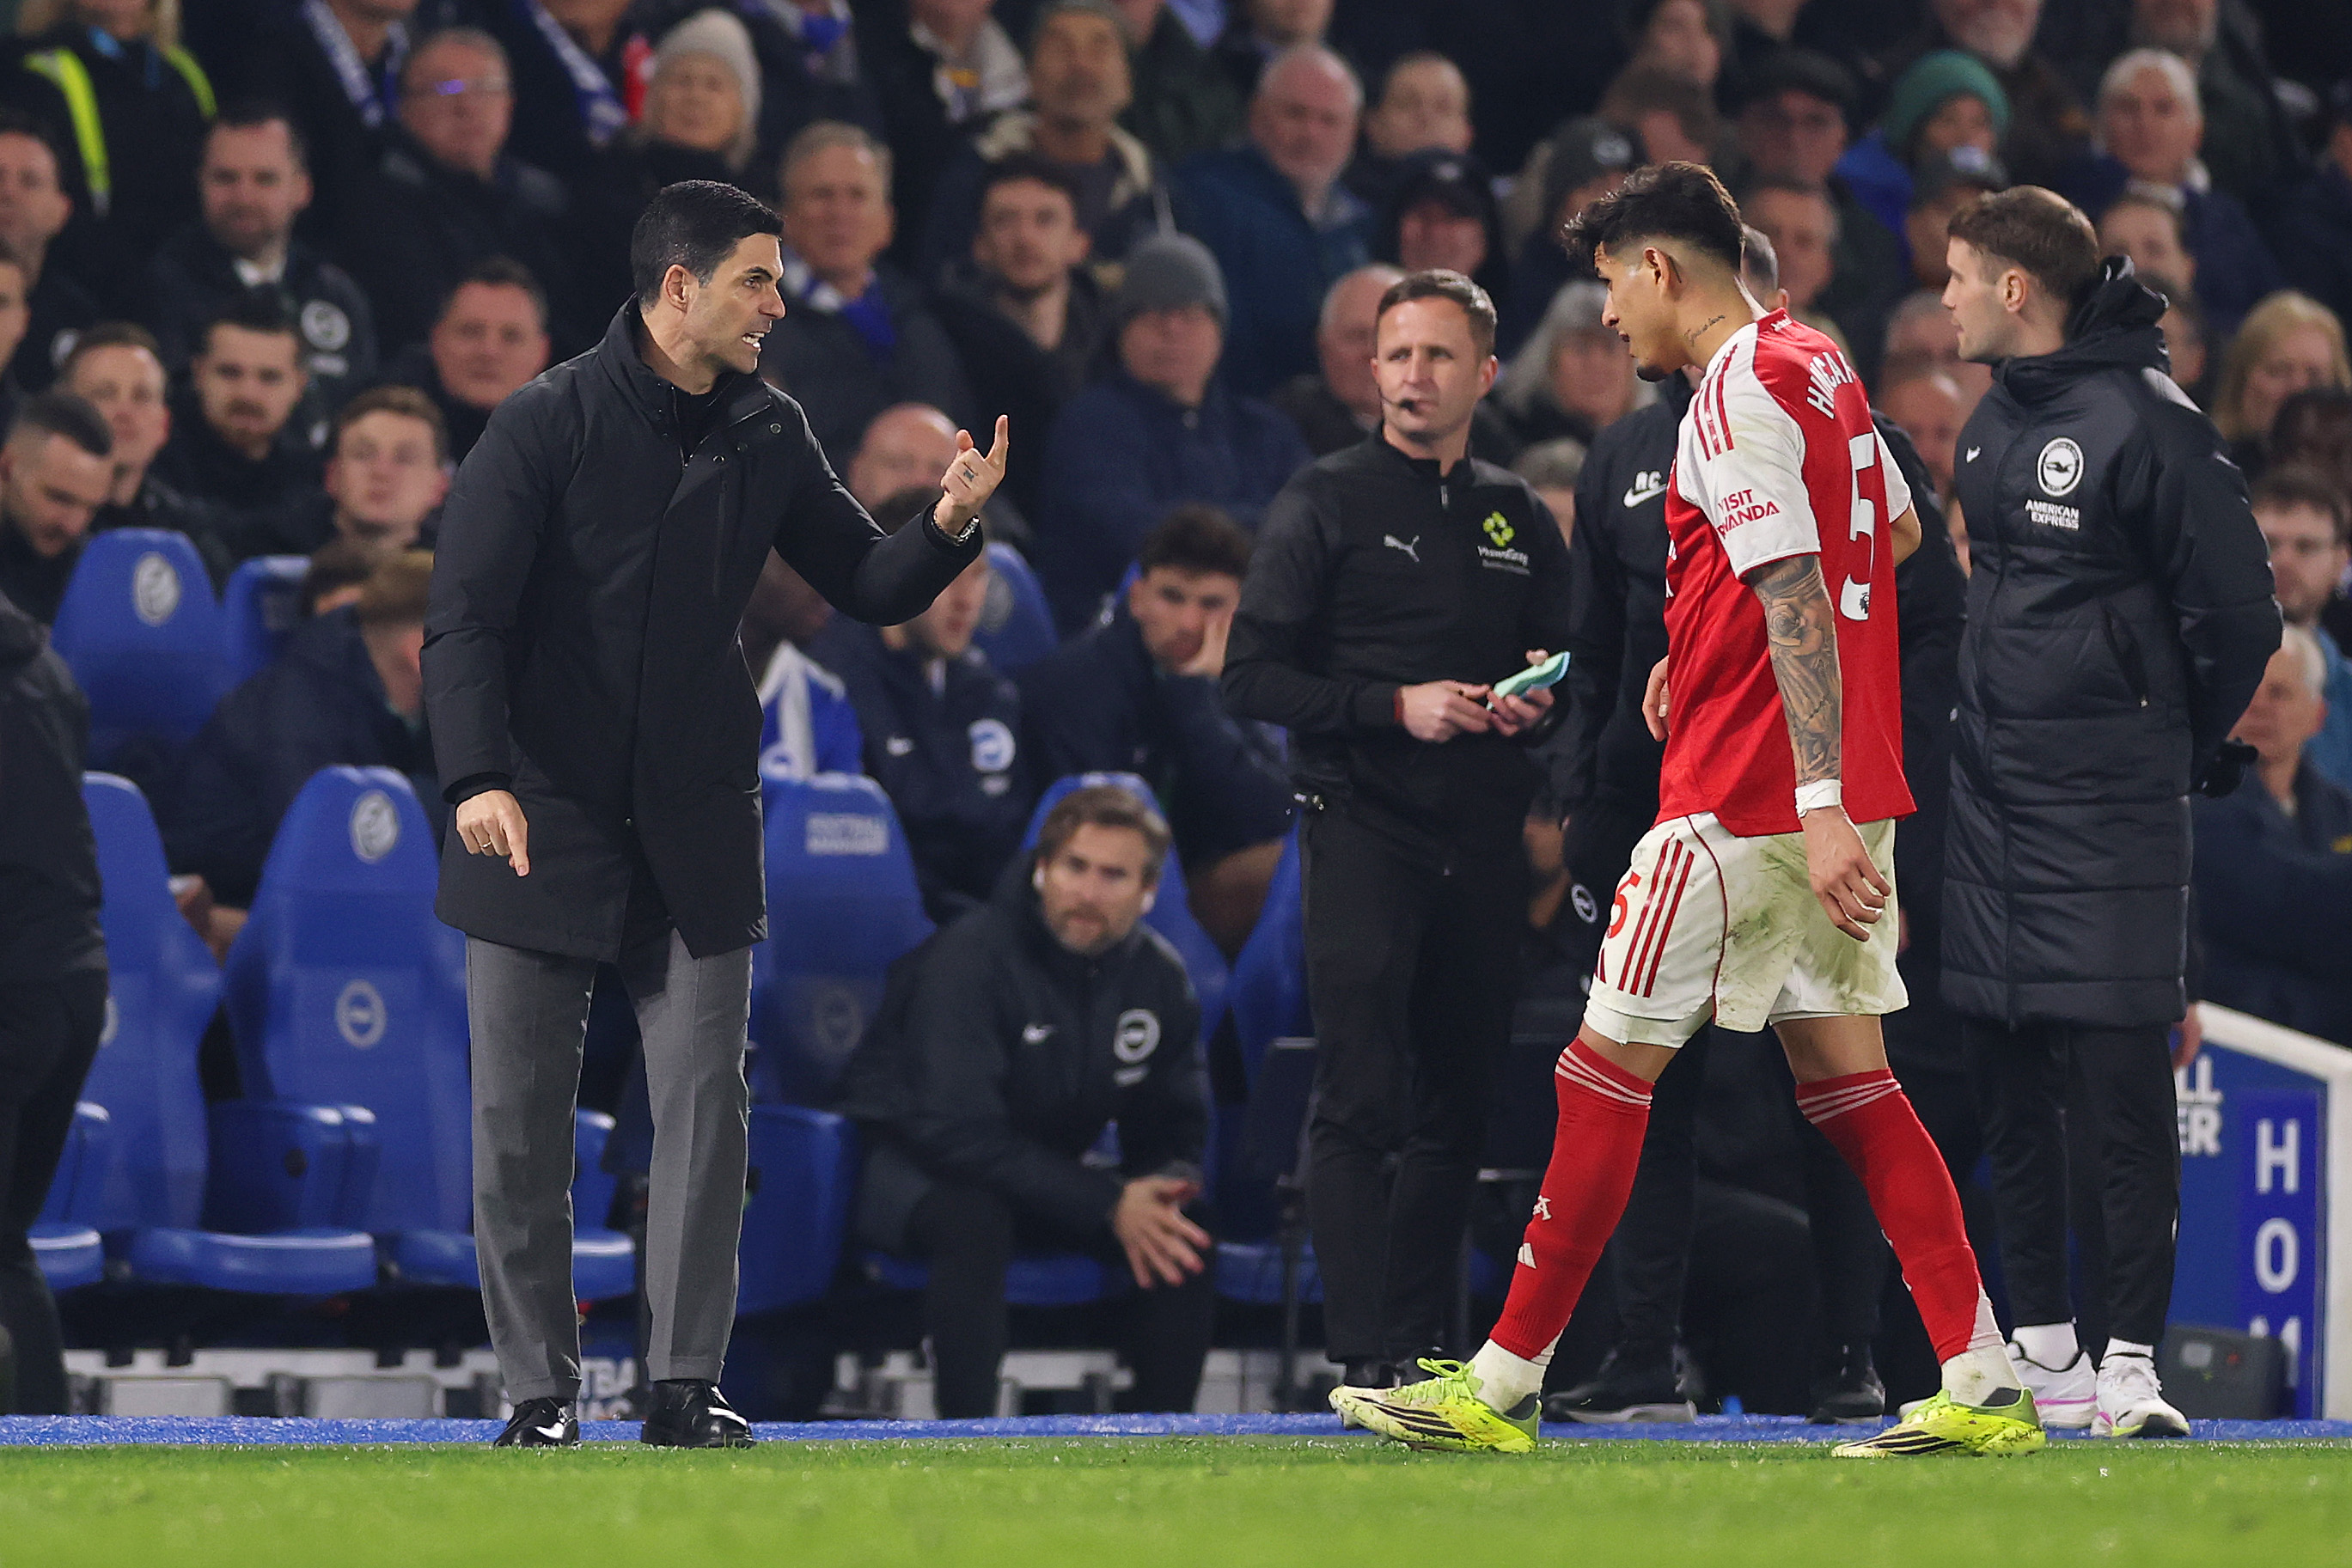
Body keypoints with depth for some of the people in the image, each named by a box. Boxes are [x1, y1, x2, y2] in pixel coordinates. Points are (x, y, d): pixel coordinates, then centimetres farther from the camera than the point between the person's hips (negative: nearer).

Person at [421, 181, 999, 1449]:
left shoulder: (766, 435, 7)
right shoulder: (549, 424, -8)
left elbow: (870, 586, 12)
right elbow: (463, 617, -13)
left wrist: (948, 527, -10)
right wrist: (478, 778, -26)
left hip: (695, 824, 4)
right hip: (542, 821, -4)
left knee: (704, 1104, -2)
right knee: (519, 1122, 1)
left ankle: (683, 1383, 2)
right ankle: (539, 1392, 10)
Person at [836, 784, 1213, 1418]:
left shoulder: (1158, 974, -3)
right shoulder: (970, 956, -24)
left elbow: (1176, 1127, 6)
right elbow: (958, 1133, -29)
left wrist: (1163, 1189, -21)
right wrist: (1107, 1204, -33)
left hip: (1044, 1170, 6)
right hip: (911, 1167, -6)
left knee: (1189, 1225, -17)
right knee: (974, 1221, -39)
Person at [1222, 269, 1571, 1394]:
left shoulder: (1519, 520, 15)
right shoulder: (1326, 503, 2)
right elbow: (1252, 678, -4)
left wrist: (1536, 706, -1)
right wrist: (1397, 705, -15)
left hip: (1482, 843, 5)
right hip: (1361, 827, -5)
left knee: (1457, 1108, 7)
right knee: (1361, 1098, -12)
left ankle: (1423, 1339, 14)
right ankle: (1369, 1355, -16)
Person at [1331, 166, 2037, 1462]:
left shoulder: (1738, 395, -15)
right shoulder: (1818, 365, 13)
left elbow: (1798, 602, -23)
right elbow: (1897, 534, 29)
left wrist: (1822, 809, -28)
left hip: (1749, 803, -9)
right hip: (1840, 792, 9)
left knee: (1607, 1068, -1)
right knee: (1845, 1078, 9)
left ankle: (1500, 1387, 4)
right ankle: (1983, 1388, 1)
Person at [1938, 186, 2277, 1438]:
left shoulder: (2146, 421, -12)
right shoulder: (1990, 422, 12)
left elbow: (2237, 613, -9)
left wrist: (2178, 749, 2)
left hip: (2108, 810, -8)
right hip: (1989, 793, 8)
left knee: (2123, 1082, -9)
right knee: (2006, 1082, 9)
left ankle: (2129, 1364, -8)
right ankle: (2041, 1352, 17)